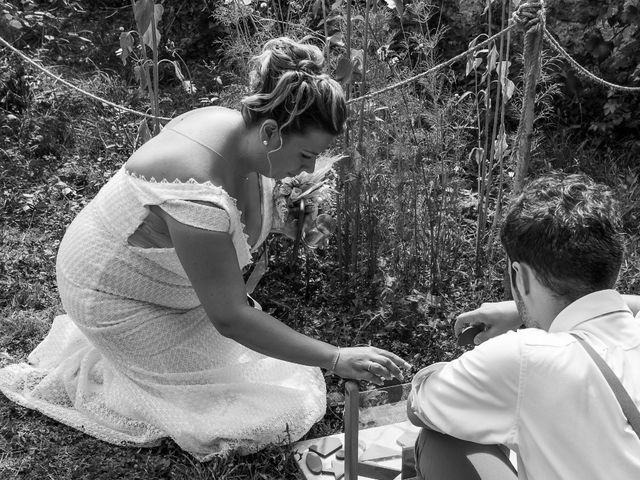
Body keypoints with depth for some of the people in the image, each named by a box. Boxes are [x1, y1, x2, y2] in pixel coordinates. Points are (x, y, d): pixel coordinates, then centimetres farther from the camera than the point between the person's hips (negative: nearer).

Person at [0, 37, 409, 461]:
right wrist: (336, 359, -34)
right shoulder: (198, 199, -41)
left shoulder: (240, 129, -16)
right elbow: (229, 318, -35)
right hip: (114, 293, -8)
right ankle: (93, 374, 13)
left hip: (164, 272, 8)